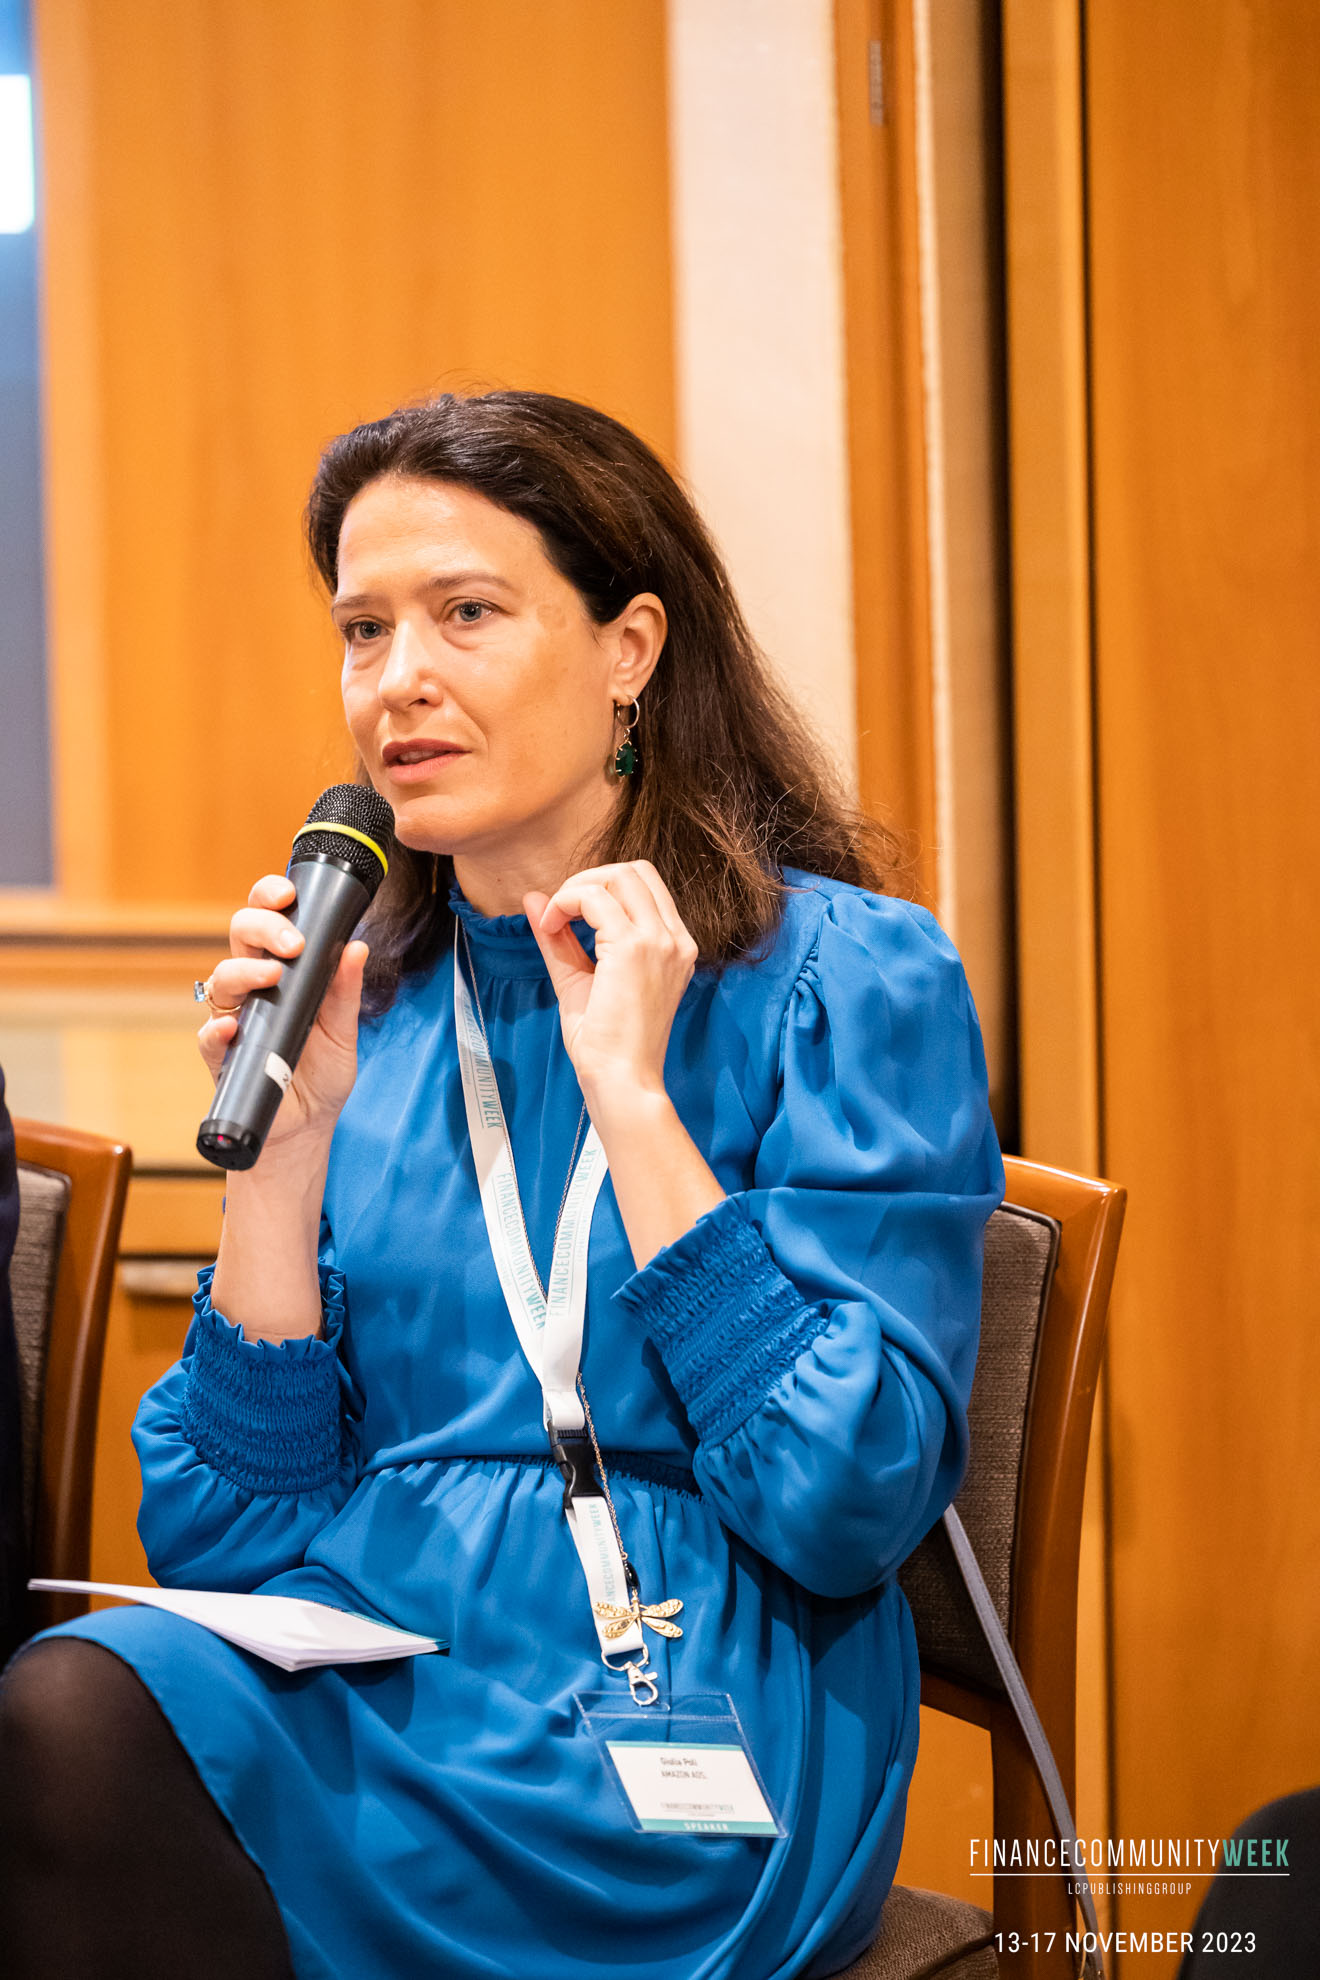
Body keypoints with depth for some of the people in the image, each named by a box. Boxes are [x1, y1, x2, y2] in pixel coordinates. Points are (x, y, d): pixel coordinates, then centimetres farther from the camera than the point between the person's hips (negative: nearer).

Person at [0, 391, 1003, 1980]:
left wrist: (629, 1094, -12)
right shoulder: (369, 1001, 13)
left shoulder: (844, 976, -1)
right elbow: (222, 1527, 8)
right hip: (359, 1669, 5)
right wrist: (286, 1136, -3)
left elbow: (849, 1505, -12)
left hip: (682, 1730, -5)